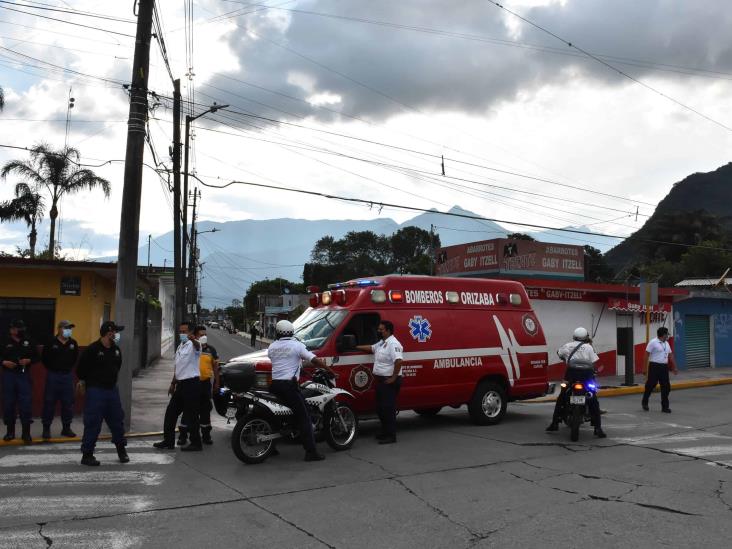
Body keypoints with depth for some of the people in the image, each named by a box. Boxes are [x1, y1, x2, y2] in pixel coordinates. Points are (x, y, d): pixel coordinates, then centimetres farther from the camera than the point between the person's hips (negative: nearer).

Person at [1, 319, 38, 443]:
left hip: (24, 376, 0)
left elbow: (36, 356, 9)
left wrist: (29, 360, -10)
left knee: (25, 404, -2)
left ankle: (26, 433, 5)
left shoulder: (29, 342, 3)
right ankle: (10, 431, 19)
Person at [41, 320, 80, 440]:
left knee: (68, 403, 6)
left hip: (67, 376, 3)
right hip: (53, 376, -3)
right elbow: (44, 358, 2)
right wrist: (51, 369, 5)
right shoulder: (51, 343, -7)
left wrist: (69, 368, 12)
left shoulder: (73, 343, 3)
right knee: (49, 402, 1)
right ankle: (46, 428, 11)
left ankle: (66, 428, 16)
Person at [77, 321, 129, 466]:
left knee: (117, 420, 11)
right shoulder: (92, 350, -14)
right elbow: (81, 368, -7)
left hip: (112, 389, 7)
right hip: (95, 391, -7)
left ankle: (121, 450, 26)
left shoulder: (116, 350, 7)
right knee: (93, 423, -2)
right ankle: (87, 454, 9)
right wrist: (83, 382, 4)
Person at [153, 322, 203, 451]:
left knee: (191, 415, -3)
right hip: (181, 383, 9)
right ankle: (168, 441, 23)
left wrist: (193, 339, -62)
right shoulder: (180, 347, 16)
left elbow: (197, 346, -39)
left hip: (191, 383, -9)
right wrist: (173, 384, 23)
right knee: (170, 412, 12)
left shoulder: (193, 345, -12)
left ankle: (196, 443, 8)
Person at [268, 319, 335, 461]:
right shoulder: (297, 345, -2)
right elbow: (314, 360, -9)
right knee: (304, 418, -3)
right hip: (289, 385, -5)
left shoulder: (272, 347, 10)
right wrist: (330, 370, -2)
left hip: (274, 384, 5)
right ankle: (311, 452, -9)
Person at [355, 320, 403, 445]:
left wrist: (393, 378, -26)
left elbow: (398, 361, -29)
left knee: (388, 408, -8)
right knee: (380, 407, 16)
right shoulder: (382, 343, 15)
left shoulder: (393, 344, -18)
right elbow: (371, 348, 31)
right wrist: (356, 347, 27)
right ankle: (385, 431, 28)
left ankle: (391, 436, -3)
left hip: (389, 381, -11)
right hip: (381, 380, 11)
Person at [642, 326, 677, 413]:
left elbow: (671, 355, 18)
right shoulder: (653, 342, -10)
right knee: (650, 385, 3)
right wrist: (645, 368, -15)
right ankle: (644, 402, 23)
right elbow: (647, 355, -12)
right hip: (654, 367, -7)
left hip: (664, 367, 7)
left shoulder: (666, 343, 12)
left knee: (666, 387, 3)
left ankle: (665, 407, 8)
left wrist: (674, 367, 16)